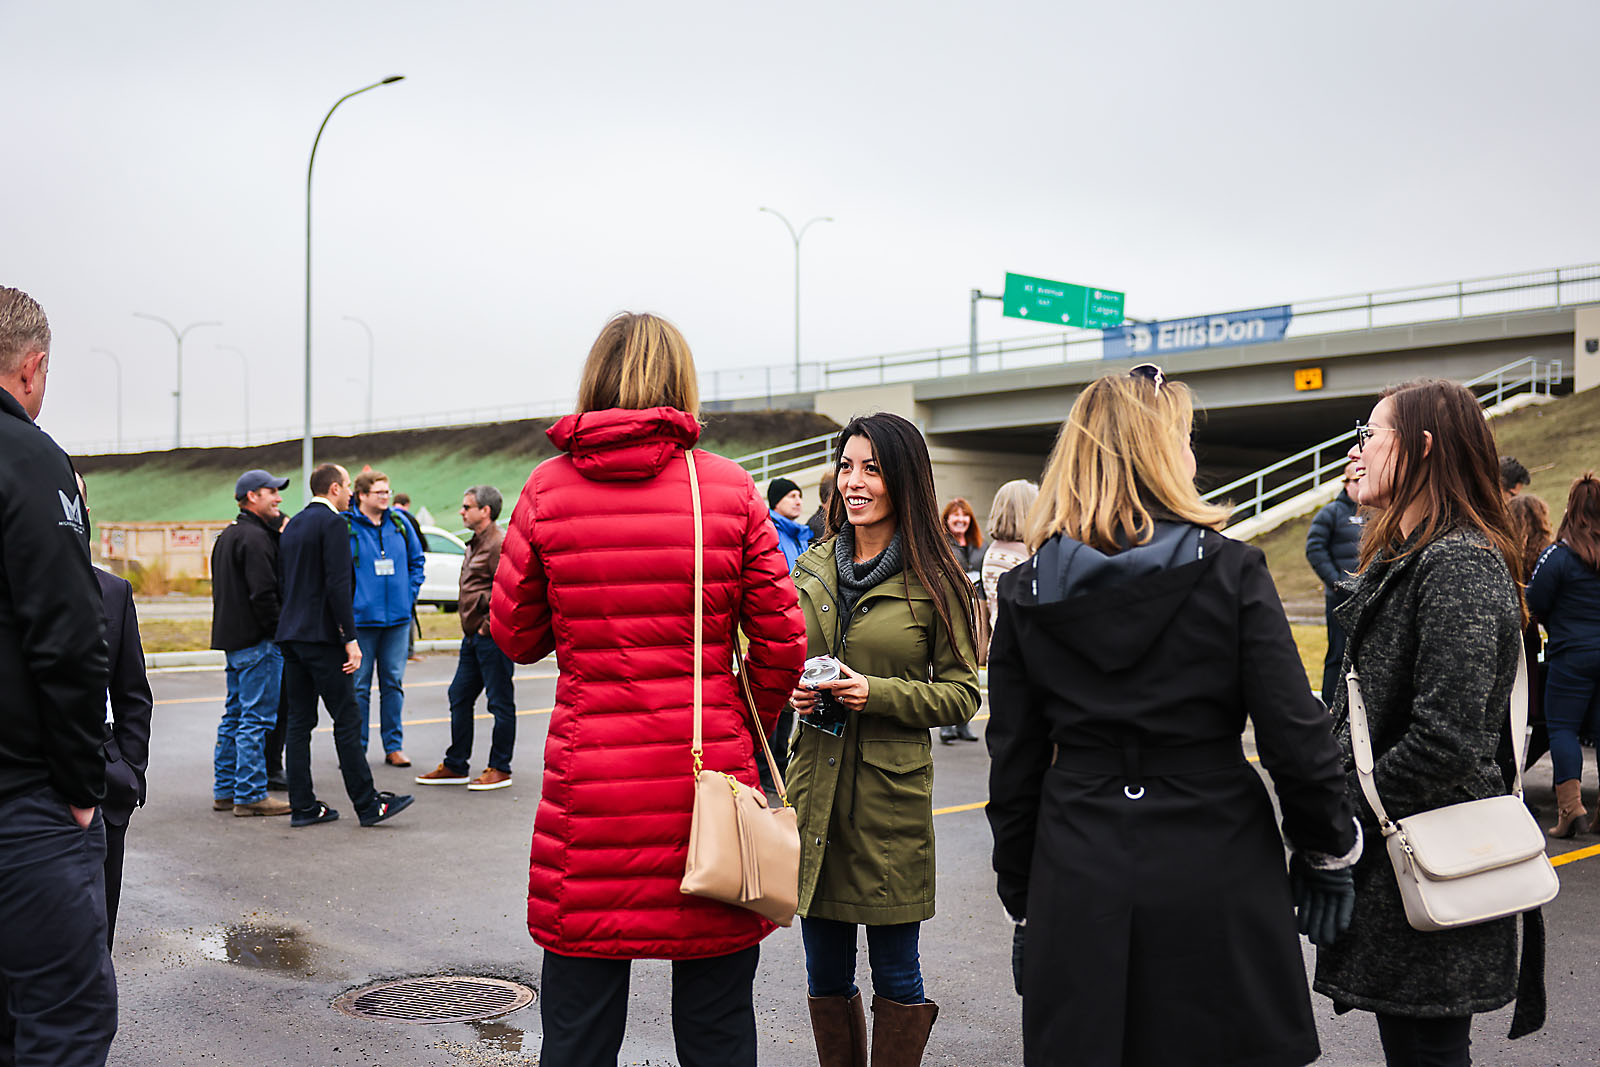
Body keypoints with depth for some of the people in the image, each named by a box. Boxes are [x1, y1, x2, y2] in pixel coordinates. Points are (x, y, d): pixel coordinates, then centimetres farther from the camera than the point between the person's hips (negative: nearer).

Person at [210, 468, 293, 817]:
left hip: (233, 638, 10)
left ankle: (225, 791, 21)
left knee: (235, 716, 15)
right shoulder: (255, 537, -15)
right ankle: (250, 795, -3)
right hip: (257, 641, -10)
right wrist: (281, 631, -15)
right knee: (256, 719, -6)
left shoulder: (226, 536, 18)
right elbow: (263, 594, -22)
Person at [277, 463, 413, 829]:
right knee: (347, 720, -4)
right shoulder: (333, 523, -10)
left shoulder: (292, 526, 16)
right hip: (321, 635, -9)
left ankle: (302, 805, 10)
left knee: (299, 721, 8)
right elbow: (338, 584, -18)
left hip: (290, 634, 9)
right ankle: (367, 805, 0)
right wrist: (350, 639, -17)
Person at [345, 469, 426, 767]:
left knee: (394, 683, 9)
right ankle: (356, 748, 10)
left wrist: (410, 594, 7)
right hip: (361, 618, -4)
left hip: (398, 618, 4)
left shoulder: (399, 523, 8)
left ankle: (394, 746, 16)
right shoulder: (345, 526, -5)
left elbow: (417, 560, 17)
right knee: (359, 685, 1)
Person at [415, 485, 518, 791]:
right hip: (473, 636, 10)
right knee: (459, 698, 13)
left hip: (492, 637, -10)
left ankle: (500, 769, 7)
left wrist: (489, 624, -16)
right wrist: (470, 625, 19)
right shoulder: (475, 544, 18)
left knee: (500, 702, -1)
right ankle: (456, 766, 22)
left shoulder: (500, 543, -15)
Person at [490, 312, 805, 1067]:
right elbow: (781, 643, -1)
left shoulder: (549, 488, -2)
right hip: (708, 776, 0)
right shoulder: (730, 489, -3)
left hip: (589, 787, 1)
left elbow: (515, 636, 7)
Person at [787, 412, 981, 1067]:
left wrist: (879, 693, -16)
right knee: (825, 975, 13)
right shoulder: (812, 569, 8)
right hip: (813, 786, 4)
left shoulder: (935, 581, -5)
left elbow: (962, 694, -3)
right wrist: (791, 692, -2)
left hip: (891, 792, -4)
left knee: (895, 977, 6)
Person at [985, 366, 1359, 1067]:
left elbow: (1013, 766, 3)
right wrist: (1328, 851, 7)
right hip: (1214, 878, -2)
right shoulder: (1232, 571, -8)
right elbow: (1295, 738, -9)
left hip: (1078, 879, 2)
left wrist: (1024, 902, 12)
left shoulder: (1025, 591, 0)